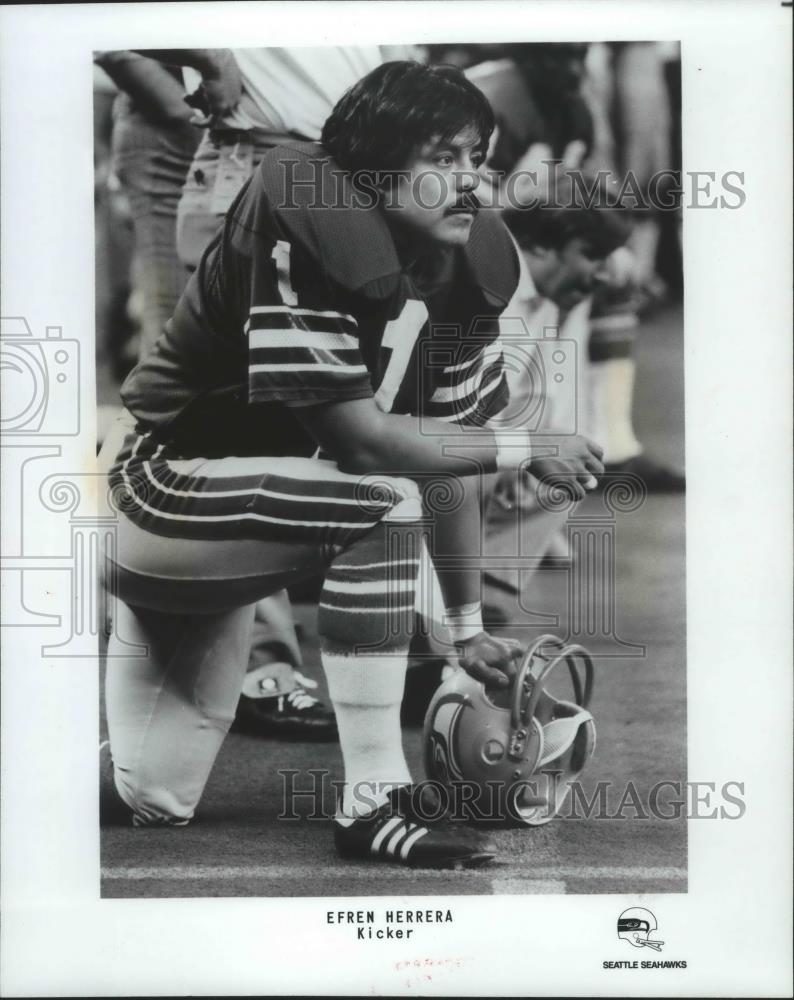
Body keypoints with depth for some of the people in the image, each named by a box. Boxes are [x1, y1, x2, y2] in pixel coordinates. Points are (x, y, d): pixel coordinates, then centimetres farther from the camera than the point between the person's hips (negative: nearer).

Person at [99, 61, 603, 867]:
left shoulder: (462, 271, -5)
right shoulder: (306, 237, -28)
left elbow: (446, 453, -1)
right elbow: (358, 441, -29)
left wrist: (468, 628, 2)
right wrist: (528, 450, -22)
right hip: (164, 488, -7)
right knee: (383, 500, -32)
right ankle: (373, 804, -22)